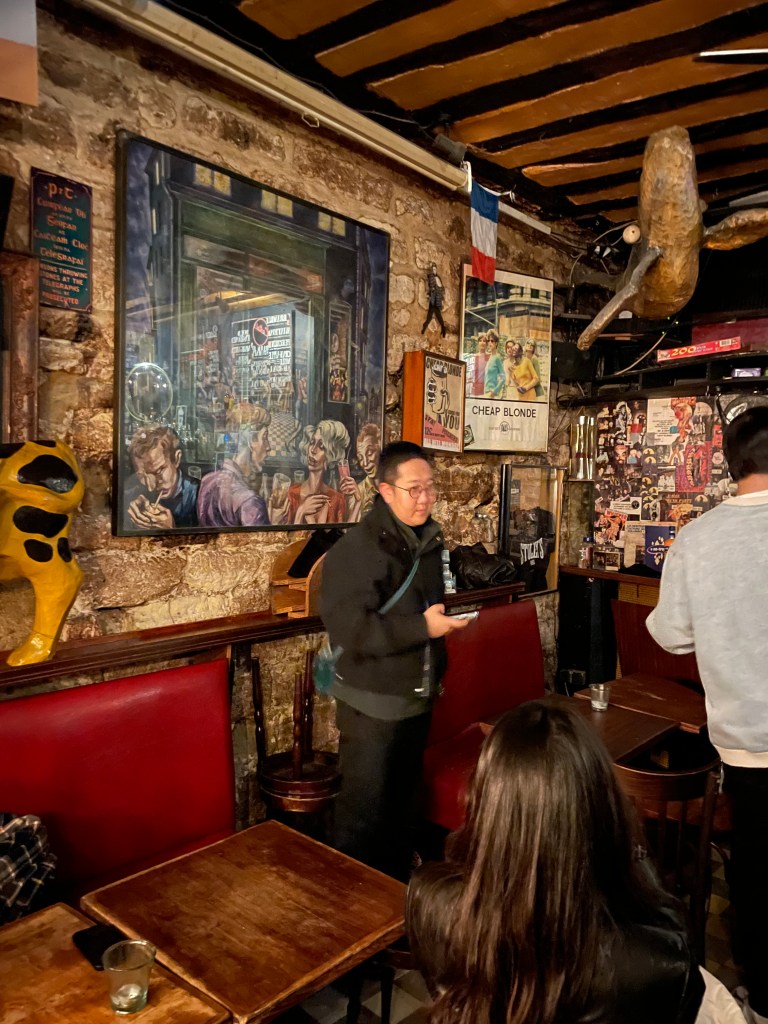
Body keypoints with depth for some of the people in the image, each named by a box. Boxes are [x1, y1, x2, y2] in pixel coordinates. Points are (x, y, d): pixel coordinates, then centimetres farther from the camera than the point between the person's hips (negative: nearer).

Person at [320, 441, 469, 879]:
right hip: (373, 702, -8)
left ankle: (398, 883, 42)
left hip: (418, 695, 8)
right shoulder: (357, 548, -21)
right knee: (365, 810, 5)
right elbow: (348, 628, -30)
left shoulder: (430, 540, 5)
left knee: (405, 799, 23)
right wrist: (423, 626, -28)